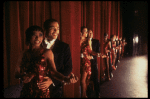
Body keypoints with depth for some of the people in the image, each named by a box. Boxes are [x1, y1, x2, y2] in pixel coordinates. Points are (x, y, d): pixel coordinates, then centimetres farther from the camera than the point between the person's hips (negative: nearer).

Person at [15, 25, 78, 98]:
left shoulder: (47, 53, -7)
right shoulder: (24, 54, 2)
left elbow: (53, 72, -16)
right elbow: (17, 73, 3)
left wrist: (66, 79, -34)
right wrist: (22, 77, -20)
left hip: (42, 93, -3)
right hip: (26, 92, 3)